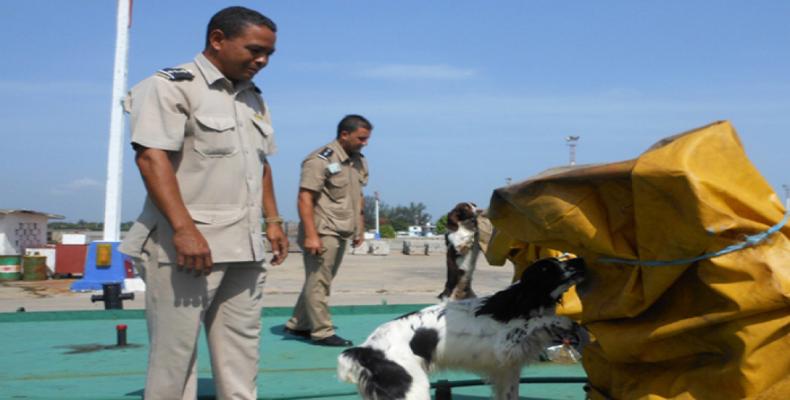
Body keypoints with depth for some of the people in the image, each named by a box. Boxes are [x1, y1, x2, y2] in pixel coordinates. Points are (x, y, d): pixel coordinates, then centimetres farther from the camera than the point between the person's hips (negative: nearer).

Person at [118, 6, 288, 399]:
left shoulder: (253, 98, 19)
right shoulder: (171, 86, -5)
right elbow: (151, 157, -17)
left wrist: (273, 222, 15)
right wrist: (183, 229, -26)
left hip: (245, 248, 7)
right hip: (184, 244, -7)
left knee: (241, 353, 10)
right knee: (175, 352, -1)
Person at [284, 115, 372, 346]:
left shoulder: (359, 161, 12)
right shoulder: (321, 160, -14)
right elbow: (305, 198, -18)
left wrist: (360, 228, 18)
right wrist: (310, 235, -23)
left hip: (342, 233, 9)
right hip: (322, 233, -9)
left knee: (321, 282, 14)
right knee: (318, 283, -1)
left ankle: (297, 325, 25)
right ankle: (322, 332, 7)